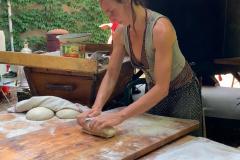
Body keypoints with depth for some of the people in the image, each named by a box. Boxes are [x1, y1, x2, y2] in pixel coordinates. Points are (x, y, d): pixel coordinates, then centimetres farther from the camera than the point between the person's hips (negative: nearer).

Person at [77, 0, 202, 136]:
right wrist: (96, 108, -22)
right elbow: (111, 75, -6)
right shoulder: (121, 31, -13)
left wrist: (120, 116, -40)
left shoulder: (160, 28, -32)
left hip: (183, 91, -5)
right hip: (155, 92, 5)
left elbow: (162, 88, -35)